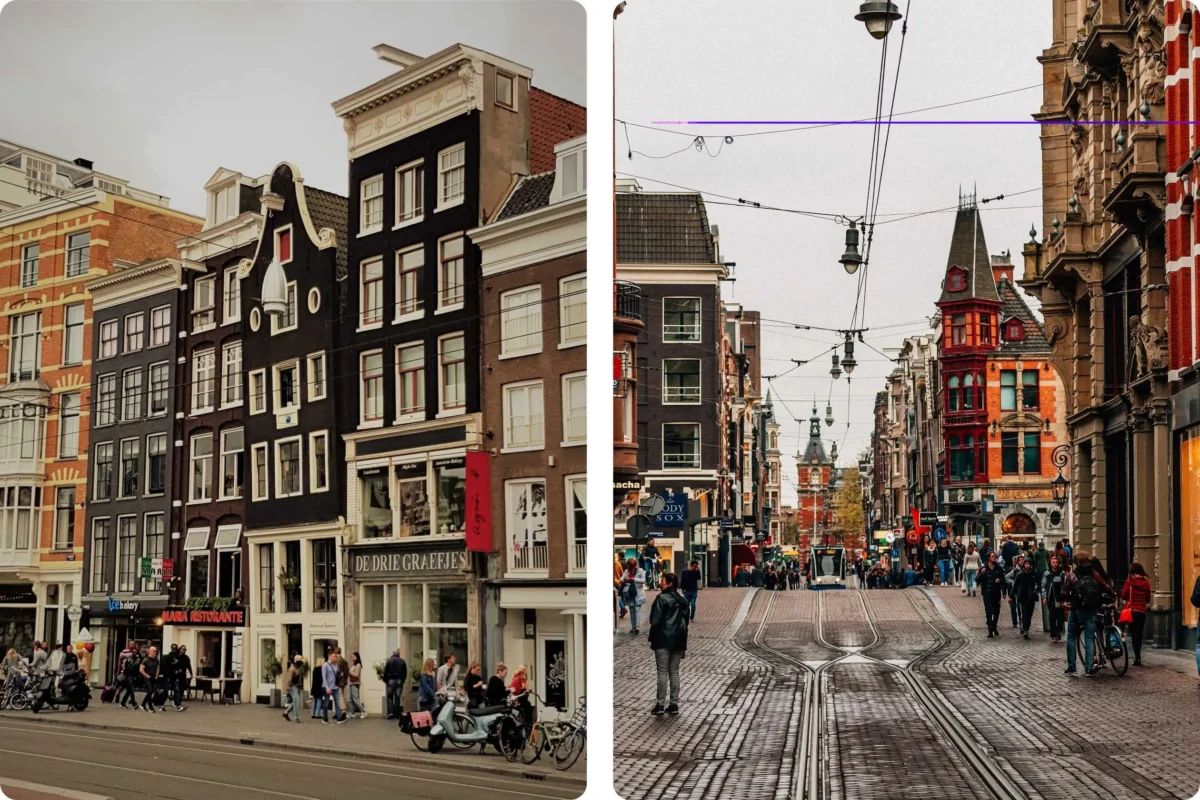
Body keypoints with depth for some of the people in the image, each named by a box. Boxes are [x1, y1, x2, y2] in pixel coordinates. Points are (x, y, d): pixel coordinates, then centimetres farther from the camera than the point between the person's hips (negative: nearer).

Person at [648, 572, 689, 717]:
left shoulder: (662, 599, -11)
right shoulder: (683, 600, 10)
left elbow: (655, 621, -16)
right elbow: (686, 621, 12)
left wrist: (652, 638, -3)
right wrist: (683, 643, 15)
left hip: (663, 640, -6)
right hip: (678, 641, 6)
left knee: (662, 672, -2)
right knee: (674, 672, 10)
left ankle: (660, 704, -2)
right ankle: (674, 704, 10)